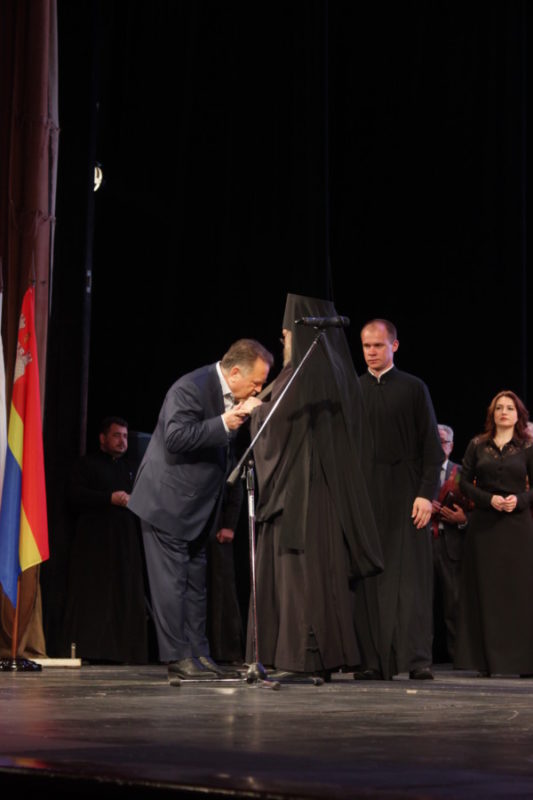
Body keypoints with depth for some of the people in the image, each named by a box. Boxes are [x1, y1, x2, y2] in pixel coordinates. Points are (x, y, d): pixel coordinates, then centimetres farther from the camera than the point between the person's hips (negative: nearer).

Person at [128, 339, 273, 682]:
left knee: (196, 583, 10)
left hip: (198, 506, 9)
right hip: (168, 502, -9)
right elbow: (176, 437, -29)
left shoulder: (233, 396, 9)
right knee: (171, 581, -6)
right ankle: (178, 658, -4)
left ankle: (199, 654, 13)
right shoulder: (190, 389, -19)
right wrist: (223, 424, -33)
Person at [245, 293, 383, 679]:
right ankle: (327, 656, 10)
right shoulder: (340, 373, 12)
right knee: (324, 566, 9)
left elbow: (270, 425, -12)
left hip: (298, 488, -8)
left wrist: (256, 409, 10)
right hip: (330, 490, 8)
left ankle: (300, 658, -9)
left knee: (295, 568, -7)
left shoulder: (300, 373, -13)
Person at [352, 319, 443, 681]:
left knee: (410, 576, -5)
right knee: (369, 579, 1)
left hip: (406, 493, -2)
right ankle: (373, 660, 2)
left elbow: (431, 447, 2)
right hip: (364, 494, 2)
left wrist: (427, 493, -8)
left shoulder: (413, 388, 5)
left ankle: (417, 658, -6)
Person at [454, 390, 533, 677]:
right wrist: (489, 499, -9)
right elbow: (465, 482, 6)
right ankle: (487, 659, 3)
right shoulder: (477, 445, 8)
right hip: (484, 525, 1)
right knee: (485, 589, 0)